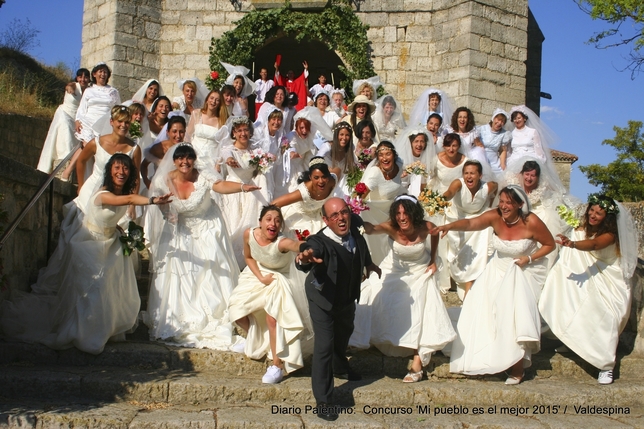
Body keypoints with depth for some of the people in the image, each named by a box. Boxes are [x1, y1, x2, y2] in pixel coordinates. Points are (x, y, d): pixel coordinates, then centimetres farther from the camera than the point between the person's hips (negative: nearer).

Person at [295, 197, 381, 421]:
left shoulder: (354, 229, -22)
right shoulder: (319, 242, -38)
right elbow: (310, 250, -61)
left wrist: (369, 263, 15)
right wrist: (304, 258, -83)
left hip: (348, 297, 7)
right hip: (323, 300, -7)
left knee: (344, 333, 30)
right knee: (324, 346, -10)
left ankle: (340, 367, 59)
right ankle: (324, 400, 6)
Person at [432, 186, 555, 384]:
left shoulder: (531, 222, -23)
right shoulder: (495, 217, -18)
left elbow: (550, 244, -8)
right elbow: (470, 223, -33)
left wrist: (529, 258, -21)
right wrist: (450, 226, -52)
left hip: (525, 272, -4)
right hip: (499, 270, 4)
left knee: (516, 314, -18)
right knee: (481, 306, -5)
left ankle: (518, 368, -6)